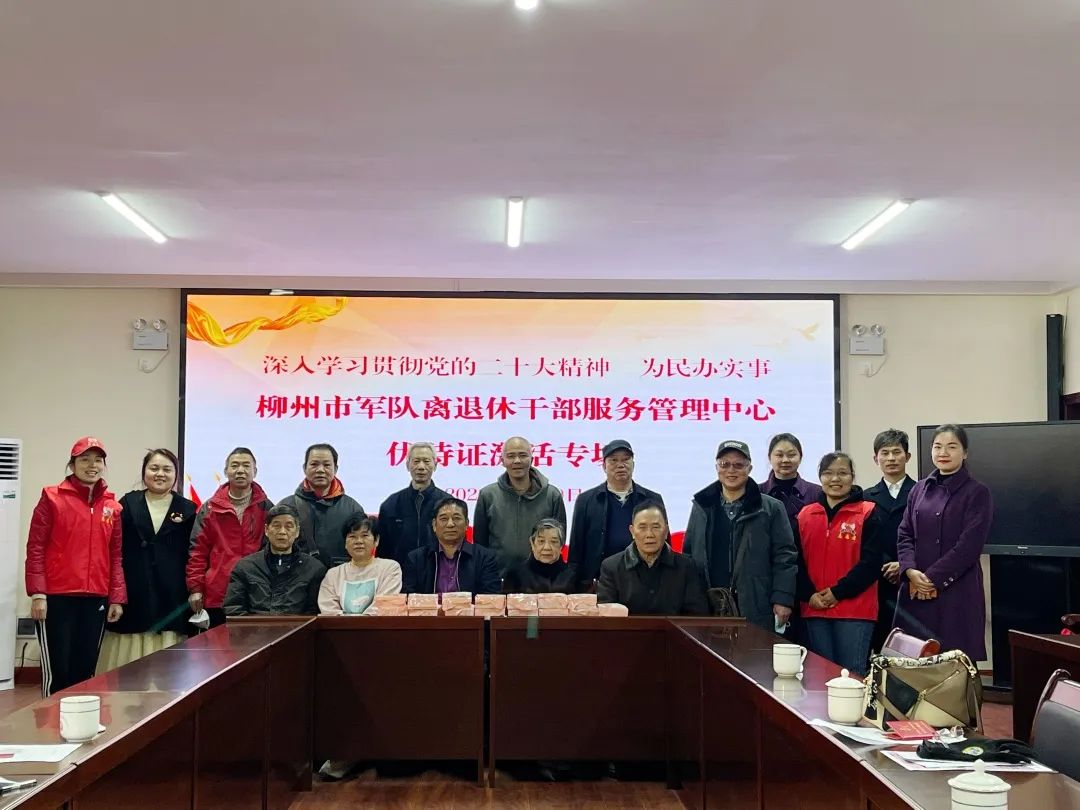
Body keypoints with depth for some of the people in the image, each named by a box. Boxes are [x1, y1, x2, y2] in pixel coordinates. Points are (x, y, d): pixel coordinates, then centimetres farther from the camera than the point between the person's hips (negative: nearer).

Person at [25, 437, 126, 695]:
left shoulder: (112, 506, 10)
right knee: (57, 671, -4)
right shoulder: (52, 498, -1)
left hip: (95, 600, 4)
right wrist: (37, 594, -10)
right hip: (57, 598, -4)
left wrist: (117, 598, 7)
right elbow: (35, 549, -3)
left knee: (84, 670, 7)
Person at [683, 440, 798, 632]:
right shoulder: (701, 507, 14)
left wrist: (783, 600, -9)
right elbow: (688, 554, 15)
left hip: (755, 610, -2)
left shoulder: (771, 509, 4)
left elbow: (784, 556, 0)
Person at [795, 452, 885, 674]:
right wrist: (809, 595, -6)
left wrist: (838, 592, -12)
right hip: (814, 610, 4)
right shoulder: (805, 515, 11)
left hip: (855, 610, -4)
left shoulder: (868, 513, 0)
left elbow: (871, 562, -8)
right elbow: (797, 561, 8)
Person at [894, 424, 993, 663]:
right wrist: (910, 571, -8)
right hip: (915, 591, 4)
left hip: (956, 591, -4)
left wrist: (932, 578, -12)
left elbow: (969, 545, -9)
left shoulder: (977, 493, -1)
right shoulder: (919, 489, 14)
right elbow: (905, 535, 10)